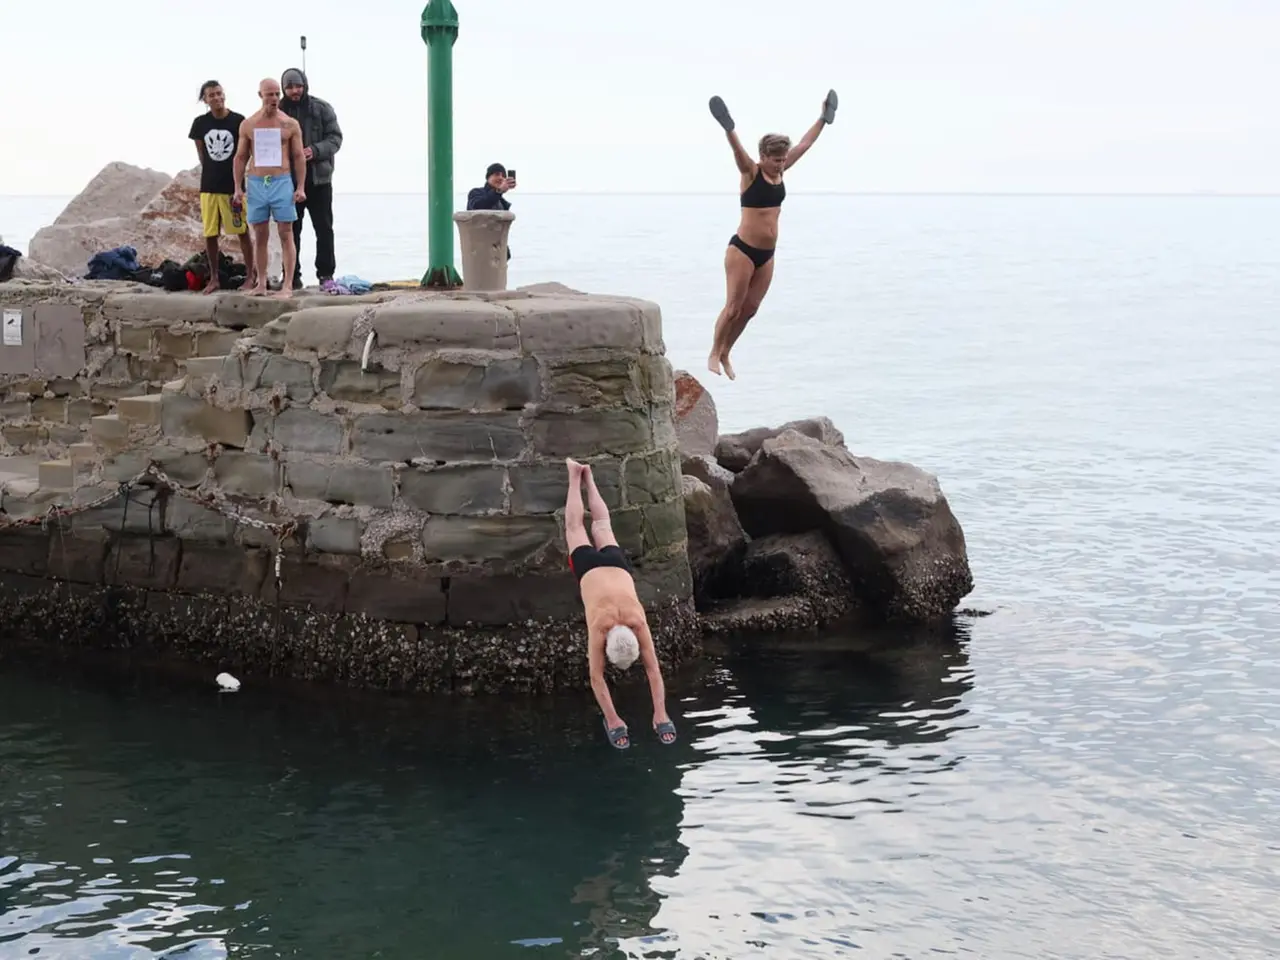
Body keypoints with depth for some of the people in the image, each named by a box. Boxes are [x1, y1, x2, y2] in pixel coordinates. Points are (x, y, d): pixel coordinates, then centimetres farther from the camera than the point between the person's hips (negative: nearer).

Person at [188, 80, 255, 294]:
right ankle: (213, 278, 16)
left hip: (234, 185, -3)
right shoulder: (200, 123, 3)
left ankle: (250, 275, 11)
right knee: (210, 234, 6)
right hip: (209, 186, 3)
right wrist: (213, 172, 9)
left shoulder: (238, 121, -5)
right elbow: (201, 154, 12)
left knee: (243, 232, 2)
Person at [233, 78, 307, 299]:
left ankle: (287, 286, -5)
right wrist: (238, 187, 3)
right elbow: (240, 157, 11)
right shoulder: (248, 125, 7)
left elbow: (299, 157, 3)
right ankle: (261, 283, 13)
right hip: (256, 183, 2)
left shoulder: (290, 124, 2)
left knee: (286, 234, -4)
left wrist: (300, 187, -5)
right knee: (259, 235, 7)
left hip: (282, 182, -2)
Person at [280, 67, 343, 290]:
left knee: (324, 228, 4)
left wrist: (315, 150, -16)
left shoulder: (322, 109, 1)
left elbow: (335, 137, 0)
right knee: (291, 229, 5)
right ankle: (291, 275, 11)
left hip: (319, 178, 0)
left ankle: (325, 274, 10)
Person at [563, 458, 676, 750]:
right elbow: (596, 677, -36)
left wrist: (660, 714, -39)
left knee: (601, 525, 28)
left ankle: (587, 476, 51)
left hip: (616, 564, 1)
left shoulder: (639, 624, -36)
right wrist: (612, 720, -40)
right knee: (575, 527, 26)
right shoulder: (599, 628, -39)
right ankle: (575, 474, 46)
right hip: (590, 568, -1)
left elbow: (653, 669, -33)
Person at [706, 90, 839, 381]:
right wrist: (728, 129, -47)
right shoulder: (750, 172, -9)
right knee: (733, 307, -5)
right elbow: (738, 150, -29)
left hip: (767, 254, 7)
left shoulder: (780, 172, 7)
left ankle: (725, 353, 22)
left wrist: (823, 119, 22)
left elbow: (803, 145, 16)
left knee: (750, 309, 8)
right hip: (743, 250, -7)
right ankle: (714, 354, 8)